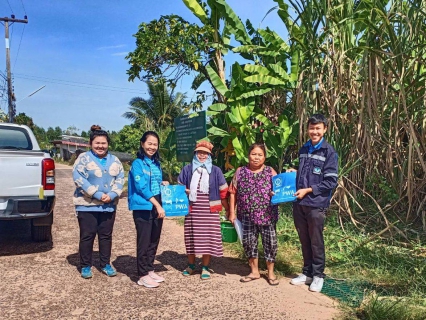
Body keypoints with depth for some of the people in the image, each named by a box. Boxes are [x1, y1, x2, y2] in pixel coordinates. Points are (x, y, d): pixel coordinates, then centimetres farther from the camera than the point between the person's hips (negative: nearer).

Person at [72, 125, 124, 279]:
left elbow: (120, 179, 5)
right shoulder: (83, 158, -4)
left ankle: (105, 264, 25)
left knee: (106, 236, 12)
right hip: (87, 205, -4)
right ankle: (85, 266, 19)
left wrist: (112, 195, -13)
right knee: (87, 236, 4)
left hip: (109, 205, 4)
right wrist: (97, 194, -20)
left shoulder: (114, 160, 9)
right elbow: (78, 178, -15)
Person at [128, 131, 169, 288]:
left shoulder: (156, 164, 13)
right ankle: (143, 275, 11)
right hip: (143, 208, -7)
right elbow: (142, 187, -16)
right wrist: (157, 205, -19)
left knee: (154, 241, 13)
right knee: (144, 242, 0)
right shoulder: (137, 163, -9)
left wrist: (162, 184, 1)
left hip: (157, 207, 7)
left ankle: (150, 270, 27)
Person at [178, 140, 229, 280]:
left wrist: (228, 210, 5)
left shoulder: (215, 171, 3)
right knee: (191, 237, 7)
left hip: (210, 211, -1)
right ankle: (191, 265, 27)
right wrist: (184, 192, -6)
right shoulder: (187, 169, 6)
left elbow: (223, 192, 5)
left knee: (208, 238, 0)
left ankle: (205, 267, 17)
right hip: (192, 210, 1)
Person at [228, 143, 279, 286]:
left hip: (267, 215, -1)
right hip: (247, 216, 2)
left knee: (270, 243, 5)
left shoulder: (270, 172, 2)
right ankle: (254, 271, 29)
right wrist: (232, 212, 1)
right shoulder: (240, 172, 4)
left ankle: (271, 273, 24)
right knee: (249, 243, 10)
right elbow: (233, 193, 5)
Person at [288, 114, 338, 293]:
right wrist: (293, 173, 4)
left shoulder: (329, 152, -7)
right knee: (304, 240, 14)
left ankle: (318, 276, 21)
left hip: (316, 204, -5)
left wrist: (308, 190, -14)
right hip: (299, 203, 5)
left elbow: (331, 182, -11)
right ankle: (307, 273, 28)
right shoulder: (303, 150, 11)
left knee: (316, 241, 6)